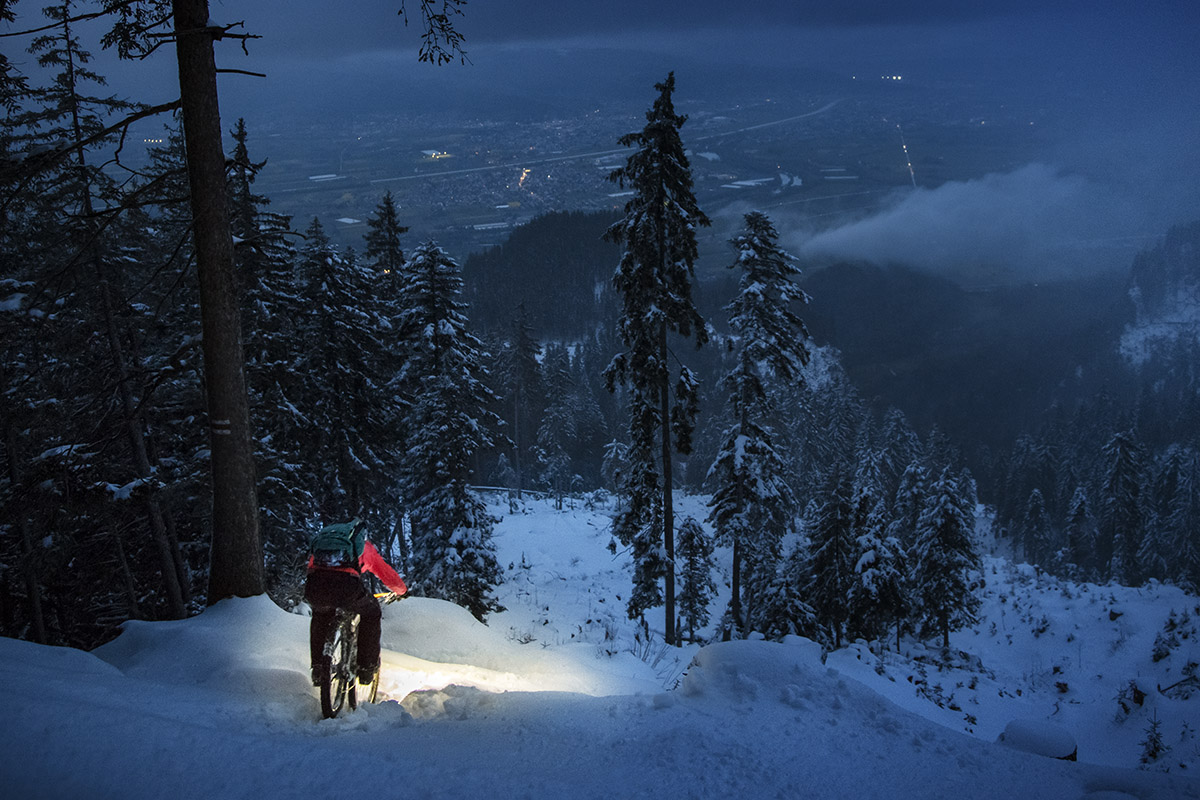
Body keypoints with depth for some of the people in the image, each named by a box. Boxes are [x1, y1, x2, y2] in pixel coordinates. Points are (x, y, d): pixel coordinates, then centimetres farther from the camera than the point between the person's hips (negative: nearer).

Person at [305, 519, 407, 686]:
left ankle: (317, 666, 35)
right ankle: (367, 667, 25)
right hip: (347, 585, -3)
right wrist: (402, 590, 60)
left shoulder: (322, 536, 39)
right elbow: (388, 576, 38)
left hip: (315, 585, 3)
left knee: (321, 616, 39)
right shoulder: (365, 547, 32)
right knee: (371, 614, 29)